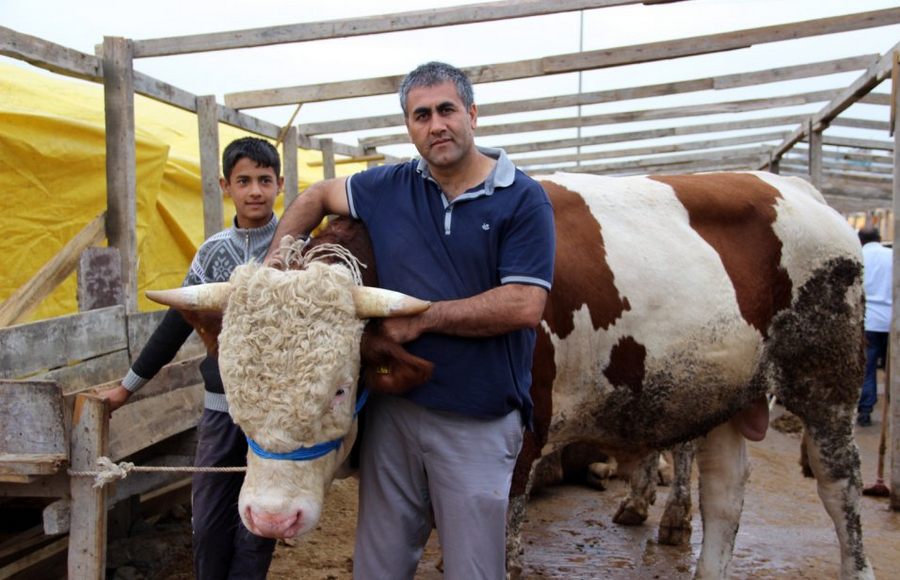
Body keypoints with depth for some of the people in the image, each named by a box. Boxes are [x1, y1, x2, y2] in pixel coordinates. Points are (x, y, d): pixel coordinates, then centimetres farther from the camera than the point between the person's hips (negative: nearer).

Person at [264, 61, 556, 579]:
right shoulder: (389, 188, 6)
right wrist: (272, 263, 8)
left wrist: (423, 317, -14)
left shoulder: (523, 199, -7)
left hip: (479, 422, -4)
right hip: (393, 407, 4)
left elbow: (524, 306, -16)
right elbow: (318, 196, 22)